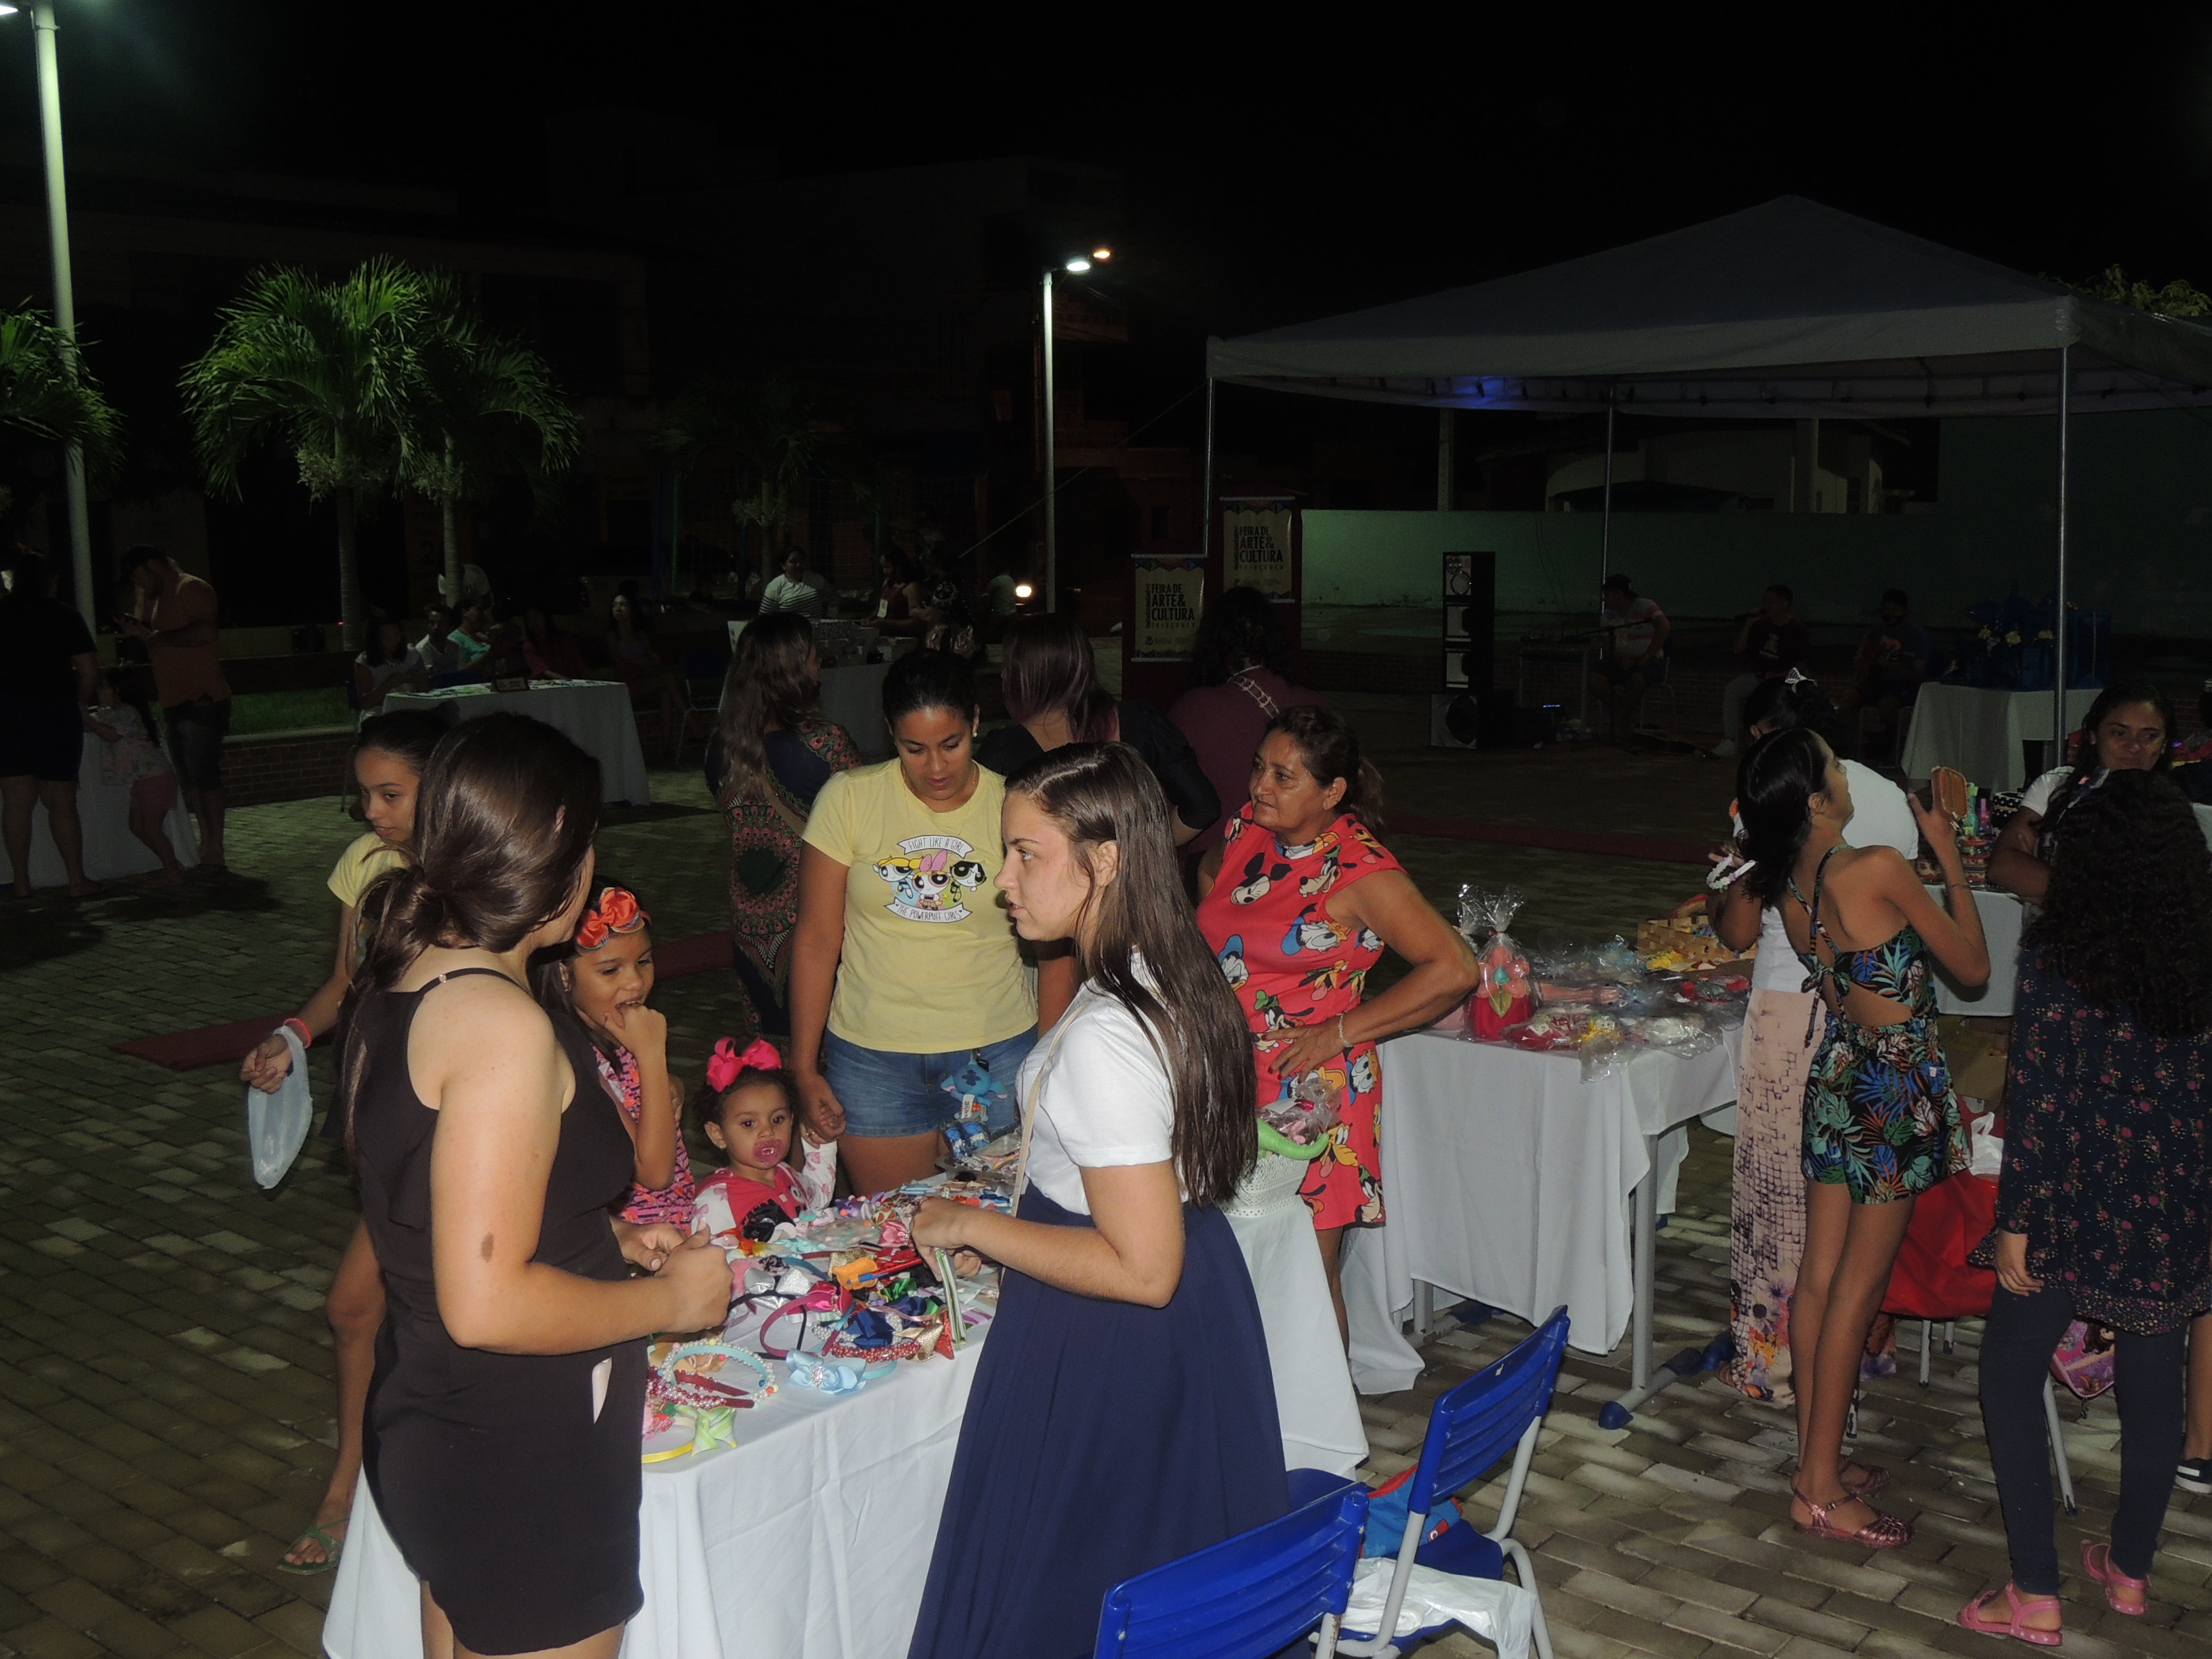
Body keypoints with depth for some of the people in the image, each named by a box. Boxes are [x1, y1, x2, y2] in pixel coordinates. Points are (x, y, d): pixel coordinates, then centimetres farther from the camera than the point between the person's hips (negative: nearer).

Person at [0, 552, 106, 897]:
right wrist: (83, 707, 10)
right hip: (56, 710, -2)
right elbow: (89, 670, -5)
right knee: (61, 800, 3)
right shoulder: (64, 617, -1)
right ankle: (77, 880, 4)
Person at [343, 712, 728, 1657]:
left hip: (427, 1426, 10)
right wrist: (669, 1300, -15)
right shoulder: (503, 1026, -25)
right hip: (523, 1469, -10)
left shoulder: (395, 992, 5)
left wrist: (603, 1243, 13)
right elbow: (487, 1305, -28)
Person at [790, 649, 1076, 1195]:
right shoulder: (848, 799, -4)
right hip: (871, 1058, 0)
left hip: (998, 1054, 0)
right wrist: (805, 1070, -1)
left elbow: (1055, 951, 3)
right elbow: (817, 939, -1)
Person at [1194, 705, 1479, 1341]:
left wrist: (1341, 1032, -17)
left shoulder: (1360, 871, -15)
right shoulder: (1247, 830, 4)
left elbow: (1453, 969, -20)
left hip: (1312, 1089, -6)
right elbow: (1210, 873, 29)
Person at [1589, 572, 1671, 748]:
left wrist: (1647, 657, -28)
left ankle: (1620, 723, -15)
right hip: (1622, 661, 5)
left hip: (1649, 661, -5)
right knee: (1596, 678, -24)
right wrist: (1619, 659, -20)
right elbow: (1606, 646, 3)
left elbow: (1664, 627, -23)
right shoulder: (1607, 615, 8)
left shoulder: (1646, 607, -8)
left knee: (1638, 679, -39)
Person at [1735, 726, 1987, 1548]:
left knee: (1820, 1276, 13)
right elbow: (1972, 966, -9)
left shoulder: (1788, 887, 1)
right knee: (1858, 1287, 0)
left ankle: (1816, 1461, 24)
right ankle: (1821, 1491, 8)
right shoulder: (1877, 868, -21)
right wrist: (1948, 856, -1)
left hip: (1836, 1074, 7)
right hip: (1894, 1086, -7)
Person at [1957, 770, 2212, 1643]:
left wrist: (2015, 1220, -8)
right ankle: (2130, 1568, 36)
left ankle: (2036, 1594, 10)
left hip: (2077, 1201, -4)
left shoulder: (2053, 951, -14)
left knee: (2010, 1374, 10)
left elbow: (2037, 1091, -14)